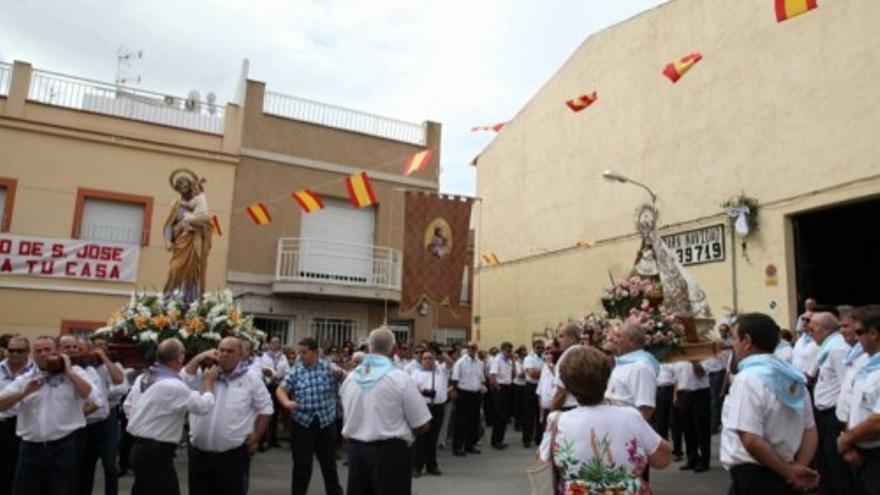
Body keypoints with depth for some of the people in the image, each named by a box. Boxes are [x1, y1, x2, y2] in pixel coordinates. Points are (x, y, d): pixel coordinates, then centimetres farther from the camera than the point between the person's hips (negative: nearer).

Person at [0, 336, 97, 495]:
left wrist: (68, 371, -9)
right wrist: (25, 392, -11)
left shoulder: (75, 373, 2)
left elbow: (92, 397, -14)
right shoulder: (25, 378, 11)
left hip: (64, 447, -3)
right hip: (30, 449, 3)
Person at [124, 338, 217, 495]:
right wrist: (209, 383, 0)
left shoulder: (141, 378, 5)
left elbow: (127, 406, 17)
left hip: (139, 449, 9)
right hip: (157, 454, -9)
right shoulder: (173, 386, -22)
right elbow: (203, 406, -16)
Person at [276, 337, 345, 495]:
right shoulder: (296, 370, 0)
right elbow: (281, 389, 0)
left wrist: (340, 373, -30)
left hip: (326, 422, 0)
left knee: (329, 463, 14)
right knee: (302, 465, 5)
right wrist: (286, 402, -20)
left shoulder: (328, 366, -4)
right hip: (302, 423, 0)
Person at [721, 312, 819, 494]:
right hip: (782, 477, 8)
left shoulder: (747, 379, -19)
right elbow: (810, 430, 9)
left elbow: (751, 440, -25)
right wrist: (799, 466, -3)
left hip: (753, 478, -8)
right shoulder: (793, 376, 8)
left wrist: (788, 472, -13)